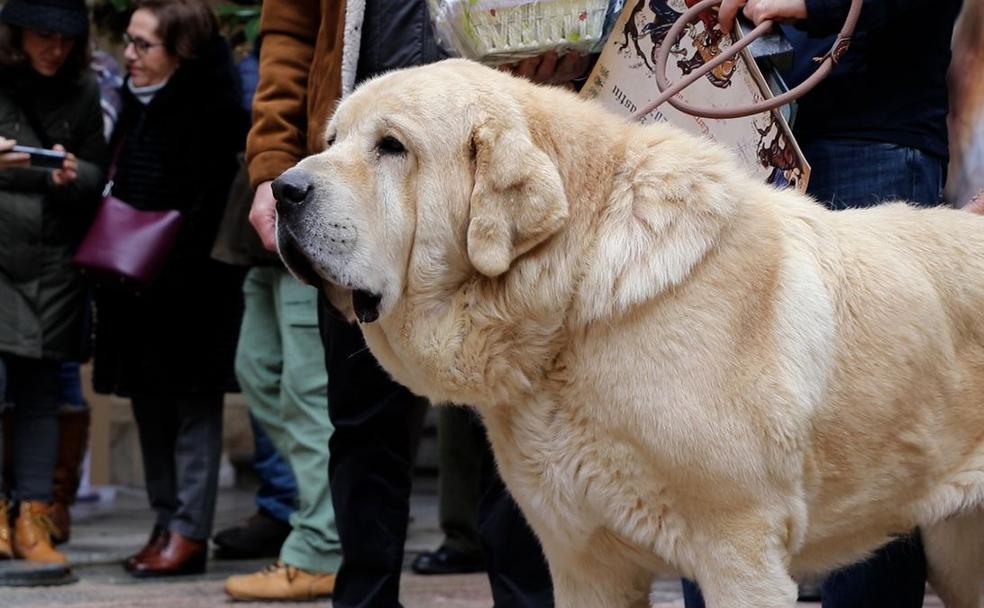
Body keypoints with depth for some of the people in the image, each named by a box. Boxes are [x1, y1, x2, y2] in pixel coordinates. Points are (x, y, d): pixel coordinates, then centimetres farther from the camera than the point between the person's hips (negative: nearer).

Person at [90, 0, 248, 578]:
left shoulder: (212, 108, -11)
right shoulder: (137, 106, 14)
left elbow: (210, 204, -16)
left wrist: (165, 268, -20)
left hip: (192, 284, -8)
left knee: (194, 404, -3)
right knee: (150, 402, 11)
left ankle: (190, 531, -1)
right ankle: (166, 522, 19)